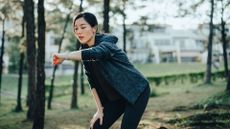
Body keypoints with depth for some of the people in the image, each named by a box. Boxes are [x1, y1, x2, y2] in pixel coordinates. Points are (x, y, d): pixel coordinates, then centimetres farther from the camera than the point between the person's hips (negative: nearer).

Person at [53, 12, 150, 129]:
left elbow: (94, 53, -48)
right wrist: (100, 109, 0)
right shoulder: (84, 50, -2)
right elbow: (92, 82, 2)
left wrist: (64, 56, -45)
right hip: (115, 97, 7)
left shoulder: (106, 43, -23)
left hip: (136, 92, -7)